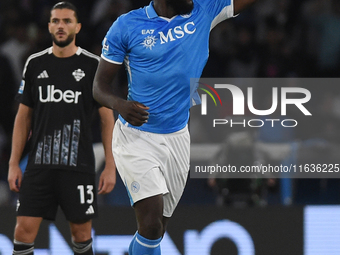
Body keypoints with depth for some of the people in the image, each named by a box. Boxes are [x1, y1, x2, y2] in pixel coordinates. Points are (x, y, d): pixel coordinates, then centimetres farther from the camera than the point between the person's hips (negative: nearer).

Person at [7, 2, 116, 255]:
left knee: (81, 233, 5)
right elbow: (23, 116, 12)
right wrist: (14, 164, 6)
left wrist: (110, 167, -6)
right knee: (24, 229, -6)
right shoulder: (35, 64, 7)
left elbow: (107, 118, 0)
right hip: (39, 165, 2)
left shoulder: (93, 66, -1)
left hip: (78, 166, -2)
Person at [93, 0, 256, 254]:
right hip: (136, 137, -4)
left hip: (177, 138, 4)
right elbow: (100, 84, -5)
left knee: (157, 229, 7)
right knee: (151, 225, -19)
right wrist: (119, 104, -26)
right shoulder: (127, 26, -7)